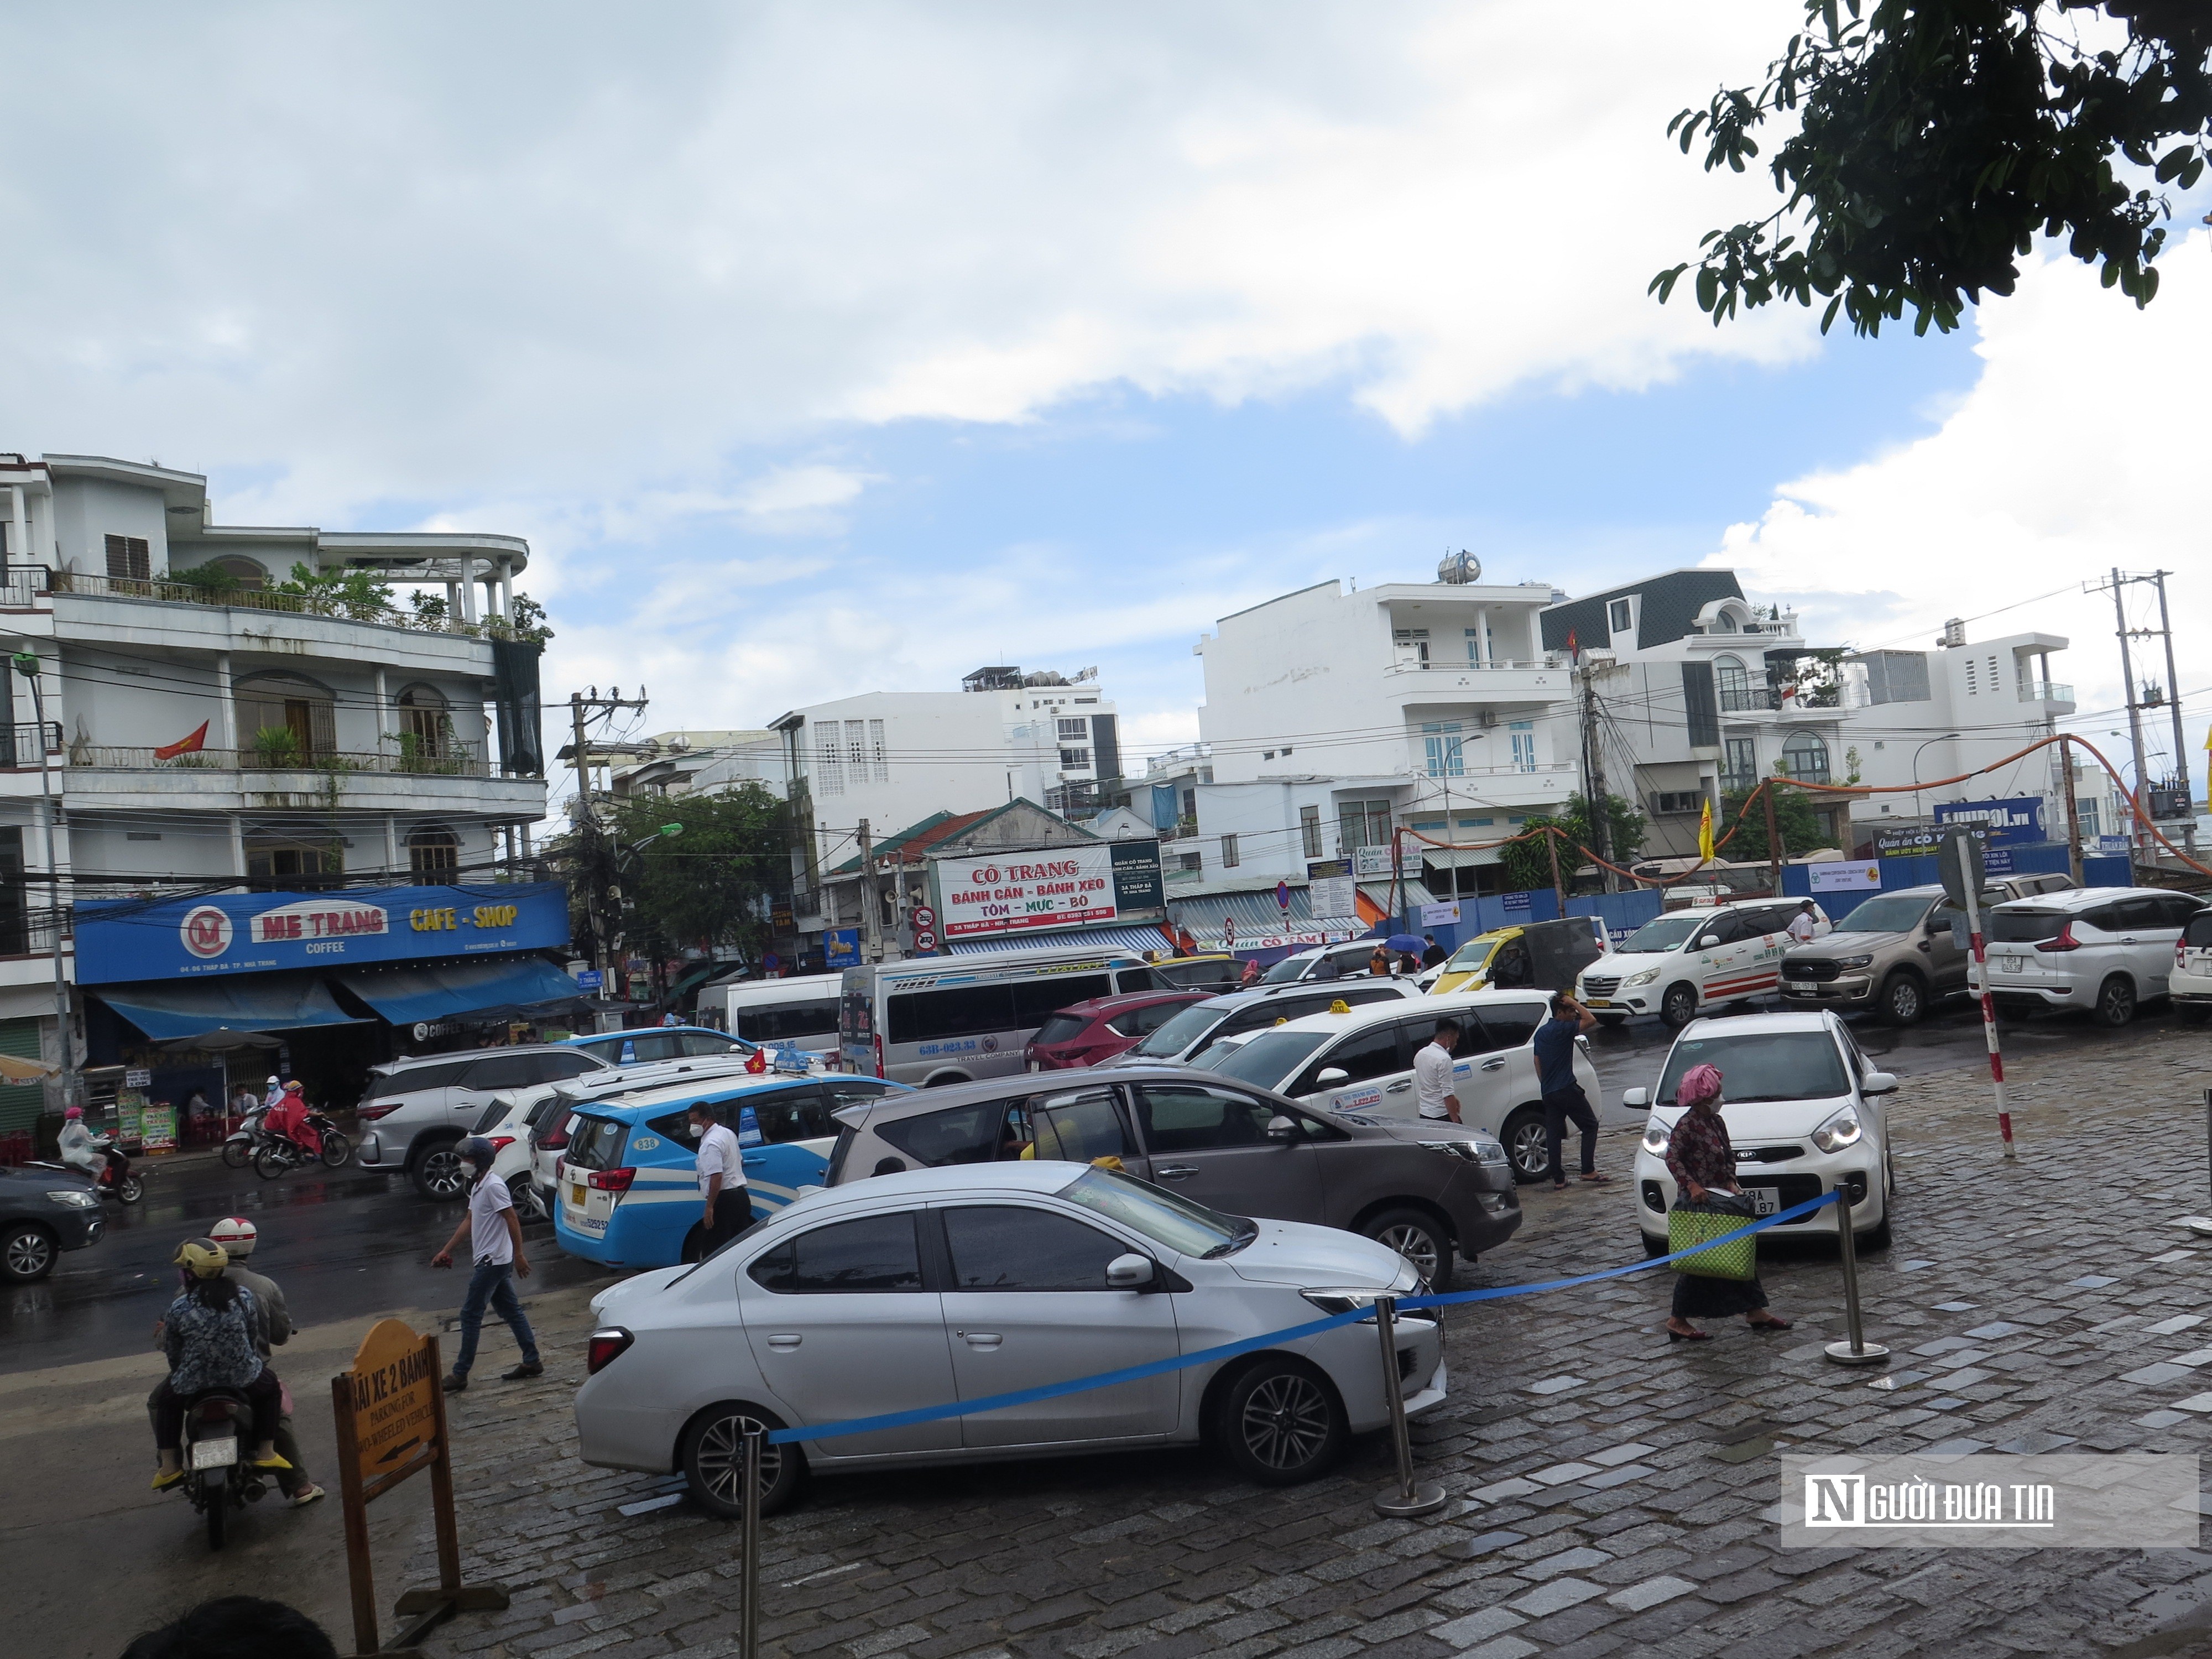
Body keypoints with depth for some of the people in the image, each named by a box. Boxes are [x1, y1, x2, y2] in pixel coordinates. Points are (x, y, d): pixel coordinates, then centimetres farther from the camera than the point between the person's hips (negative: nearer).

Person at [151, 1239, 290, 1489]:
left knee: (168, 1402, 33)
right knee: (270, 1387, 31)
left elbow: (172, 1351, 0)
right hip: (243, 1379, 0)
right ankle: (265, 1452, 22)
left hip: (194, 1384, 0)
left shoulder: (178, 1308, -10)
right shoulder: (243, 1295, -4)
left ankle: (169, 1466, 24)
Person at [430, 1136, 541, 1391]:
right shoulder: (477, 1186, 13)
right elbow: (469, 1221, 21)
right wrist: (446, 1250, 21)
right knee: (511, 1310, 12)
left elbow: (512, 1221, -20)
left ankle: (460, 1374, 3)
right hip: (494, 1262, 10)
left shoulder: (493, 1186, -18)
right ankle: (532, 1362, 18)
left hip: (492, 1261, -10)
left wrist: (519, 1255, -20)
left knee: (471, 1315, -4)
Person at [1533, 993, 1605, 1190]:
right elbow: (1591, 1020, -19)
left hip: (1548, 1092, 8)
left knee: (1553, 1134, 6)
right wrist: (1574, 1003, -9)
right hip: (1567, 1089, -8)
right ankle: (1588, 1171, -3)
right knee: (1590, 1125, 3)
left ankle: (1558, 1180, 6)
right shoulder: (1563, 1029, -12)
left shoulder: (1541, 1032, 15)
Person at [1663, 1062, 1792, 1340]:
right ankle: (1677, 1321, 5)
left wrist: (1731, 1182, 1)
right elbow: (1672, 1158, -22)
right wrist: (1691, 1185, -31)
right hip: (1700, 1202, -9)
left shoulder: (1716, 1123, 10)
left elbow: (1729, 1156, 17)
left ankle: (1755, 1311, 24)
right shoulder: (1687, 1125, -16)